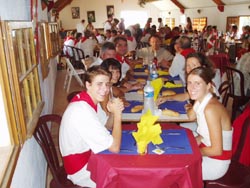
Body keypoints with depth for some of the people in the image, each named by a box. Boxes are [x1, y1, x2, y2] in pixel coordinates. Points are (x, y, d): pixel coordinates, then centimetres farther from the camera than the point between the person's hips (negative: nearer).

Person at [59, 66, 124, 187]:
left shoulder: (90, 101, -4)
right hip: (81, 169, -8)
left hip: (90, 155, 8)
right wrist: (117, 114, -20)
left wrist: (114, 112, -14)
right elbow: (114, 147, -29)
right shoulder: (82, 111, -32)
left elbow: (106, 128, 5)